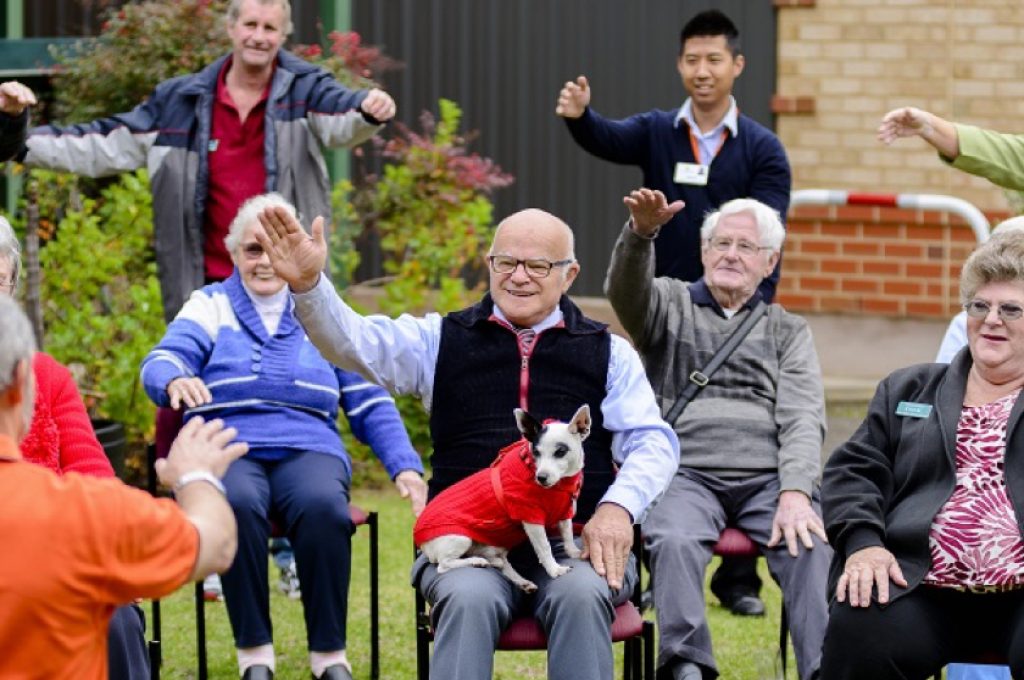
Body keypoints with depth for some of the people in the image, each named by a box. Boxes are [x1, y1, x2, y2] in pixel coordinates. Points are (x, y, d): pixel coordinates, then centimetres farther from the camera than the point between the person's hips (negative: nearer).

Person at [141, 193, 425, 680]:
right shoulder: (211, 306, 16)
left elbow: (371, 404, 17)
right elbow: (160, 364, -2)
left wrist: (405, 467, 1)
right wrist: (175, 380, -27)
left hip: (308, 450, 1)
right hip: (228, 449, -1)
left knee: (324, 506, -35)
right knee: (237, 504, -38)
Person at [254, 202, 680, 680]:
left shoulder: (608, 353, 15)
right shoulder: (441, 341, 15)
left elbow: (652, 441, 6)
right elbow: (353, 341, 0)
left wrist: (619, 506, -15)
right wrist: (308, 285, -21)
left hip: (575, 541, 0)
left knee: (581, 596, -33)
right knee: (468, 599, -33)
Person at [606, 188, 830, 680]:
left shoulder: (788, 331, 22)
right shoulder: (669, 304, 19)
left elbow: (802, 419, 8)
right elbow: (624, 290, -6)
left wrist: (795, 492, -12)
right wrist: (640, 232, -29)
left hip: (769, 477, 1)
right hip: (686, 473, -1)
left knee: (811, 546, -30)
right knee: (675, 540, -35)